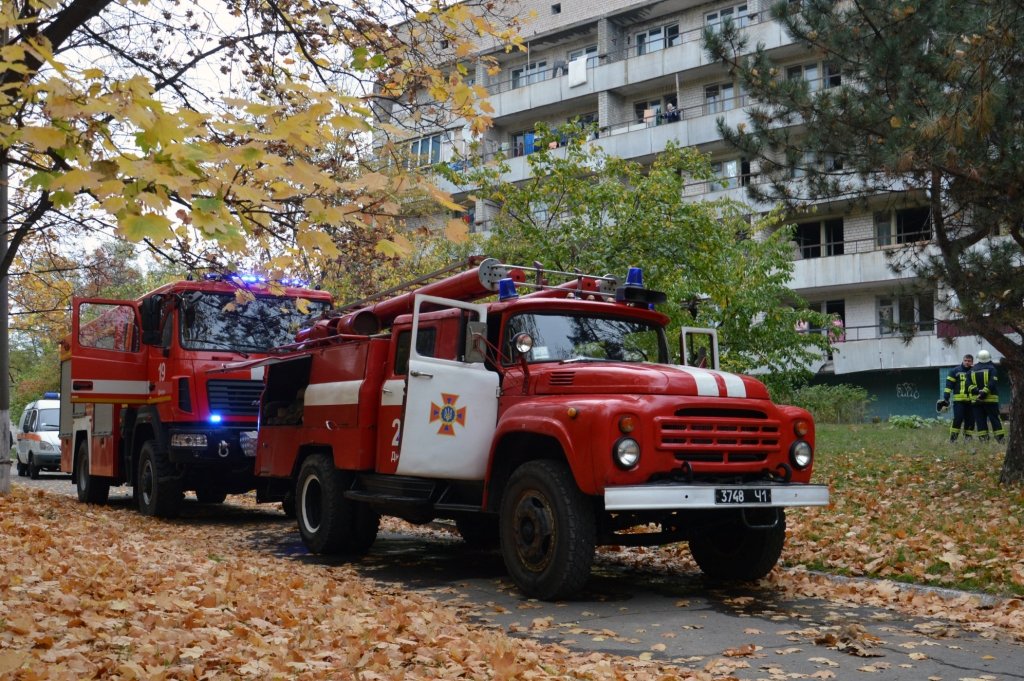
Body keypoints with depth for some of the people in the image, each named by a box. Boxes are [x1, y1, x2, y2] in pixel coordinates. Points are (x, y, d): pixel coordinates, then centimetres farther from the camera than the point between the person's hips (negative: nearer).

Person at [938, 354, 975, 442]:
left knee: (970, 420, 3)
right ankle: (952, 438, -4)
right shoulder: (955, 371, 5)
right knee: (957, 419, -10)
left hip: (971, 401, 3)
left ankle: (968, 437, 11)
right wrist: (945, 398, -5)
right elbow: (949, 385, 1)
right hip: (959, 400, -3)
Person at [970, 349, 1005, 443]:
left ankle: (983, 439, 1)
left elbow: (970, 384, 1)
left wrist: (977, 391, -7)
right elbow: (992, 383, -15)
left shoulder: (973, 370, 9)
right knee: (995, 419, 1)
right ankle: (1000, 438, -1)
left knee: (980, 421, 5)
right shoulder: (992, 369, -4)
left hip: (977, 399, 3)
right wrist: (984, 393, -16)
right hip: (991, 399, -3)